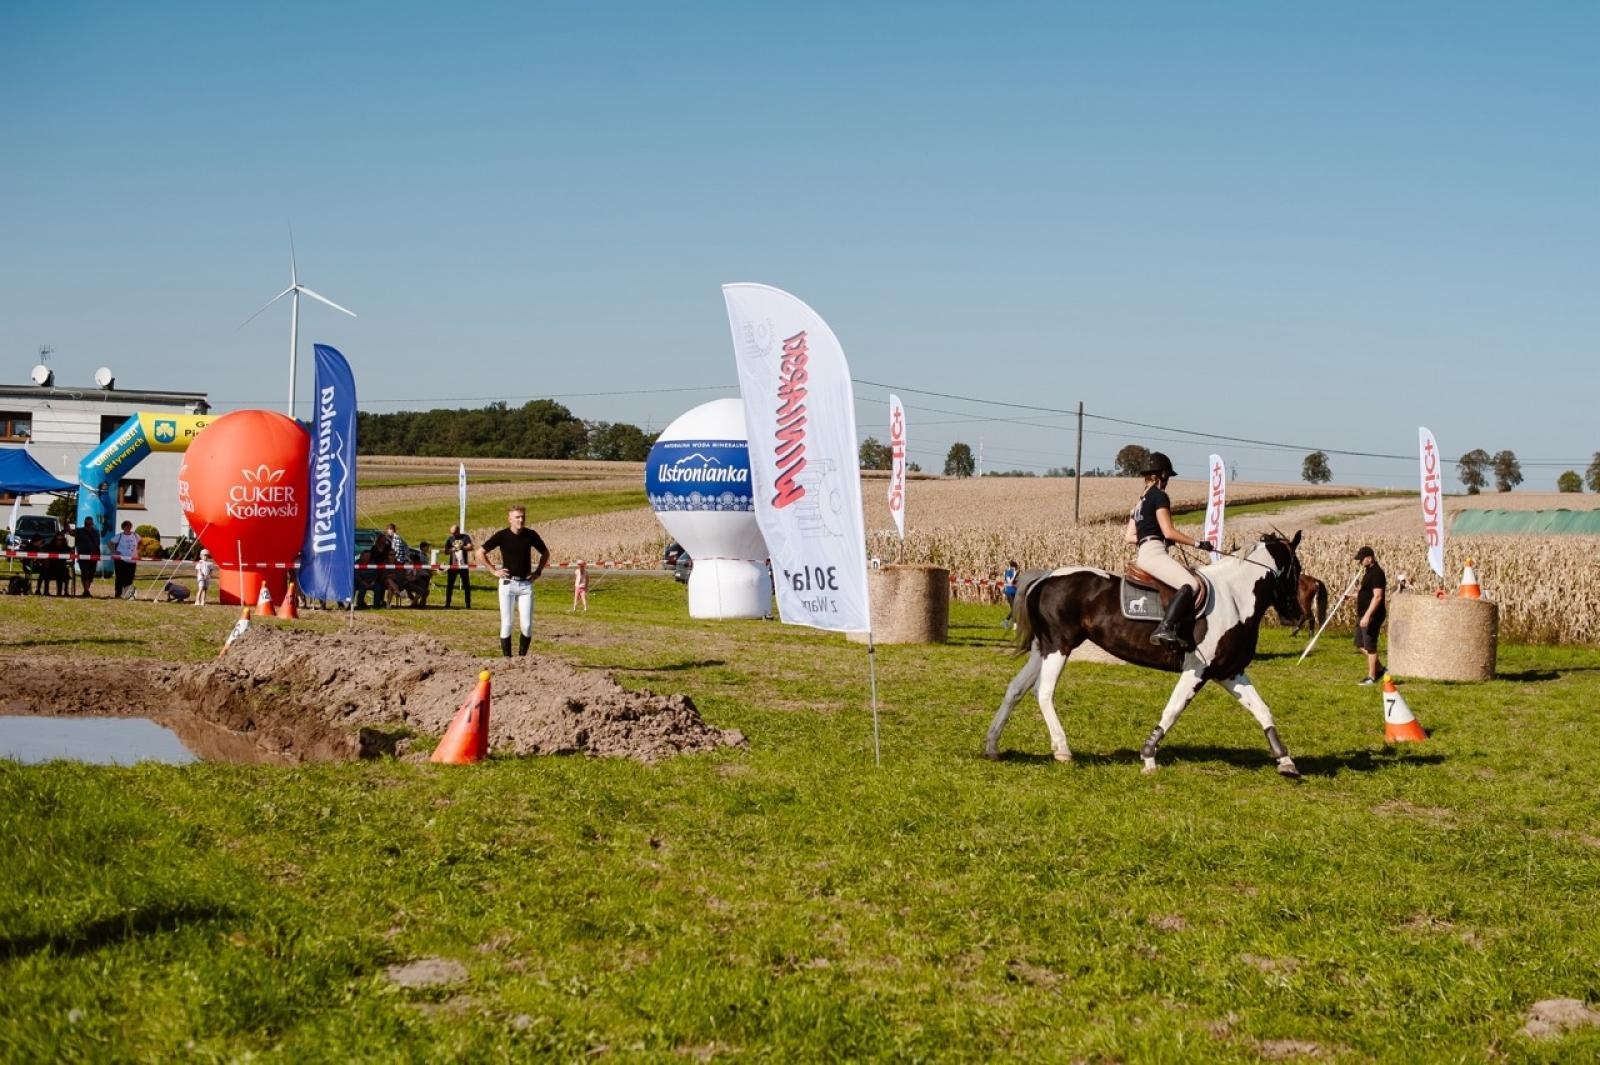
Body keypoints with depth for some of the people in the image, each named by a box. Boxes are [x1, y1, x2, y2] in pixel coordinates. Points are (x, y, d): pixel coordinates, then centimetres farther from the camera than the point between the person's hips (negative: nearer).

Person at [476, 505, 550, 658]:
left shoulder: (531, 535, 3)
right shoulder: (502, 535, -4)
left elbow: (545, 553, 20)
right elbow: (480, 553, 2)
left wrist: (538, 571, 9)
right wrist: (494, 570, -2)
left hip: (526, 584, 2)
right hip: (508, 583, -2)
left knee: (527, 625, -5)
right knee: (506, 624, -3)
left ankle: (522, 656, 11)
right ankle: (507, 658, 5)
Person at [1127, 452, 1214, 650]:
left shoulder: (1140, 501, 24)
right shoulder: (1159, 496, -4)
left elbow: (1130, 536, 21)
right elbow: (1169, 532, -11)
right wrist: (1197, 543, -5)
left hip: (1144, 553, 10)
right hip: (1154, 553, -10)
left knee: (1196, 579, 6)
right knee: (1190, 584, -26)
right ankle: (1164, 629, -41)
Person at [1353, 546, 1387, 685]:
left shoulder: (1377, 573, -18)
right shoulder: (1368, 572, 13)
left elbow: (1377, 596, -26)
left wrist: (1367, 616, -30)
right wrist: (1358, 593, 16)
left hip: (1372, 616, -10)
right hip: (1364, 615, 10)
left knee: (1370, 646, -2)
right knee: (1360, 644, 16)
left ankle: (1372, 677, 7)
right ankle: (1379, 668, 26)